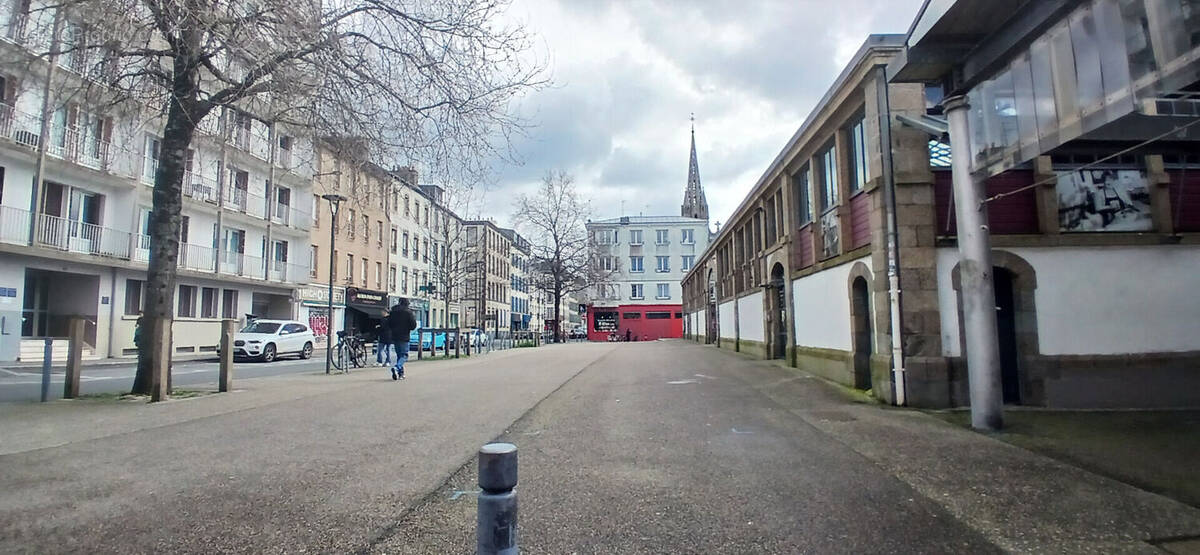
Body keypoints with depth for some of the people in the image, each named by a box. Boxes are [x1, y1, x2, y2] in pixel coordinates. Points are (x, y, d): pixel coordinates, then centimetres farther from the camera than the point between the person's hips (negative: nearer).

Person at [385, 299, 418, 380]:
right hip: (404, 337, -5)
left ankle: (401, 373, 15)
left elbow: (389, 324, 11)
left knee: (399, 355, 15)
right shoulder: (408, 312, -9)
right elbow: (413, 325, -10)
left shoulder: (393, 312, 6)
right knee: (404, 355, -2)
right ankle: (396, 368, -26)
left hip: (394, 337, 5)